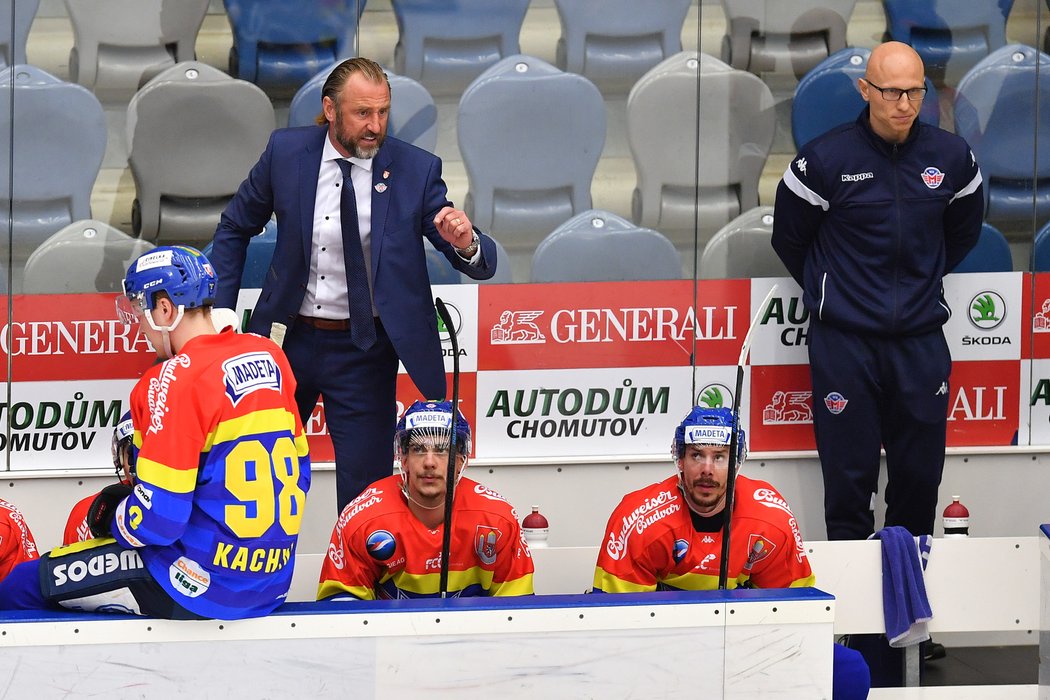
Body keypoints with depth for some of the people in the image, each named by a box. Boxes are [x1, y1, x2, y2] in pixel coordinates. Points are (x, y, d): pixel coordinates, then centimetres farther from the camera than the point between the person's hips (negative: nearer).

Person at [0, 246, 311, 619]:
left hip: (203, 582, -9)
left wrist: (111, 517, 4)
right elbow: (296, 470, 17)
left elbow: (156, 520, -19)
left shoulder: (177, 380, -17)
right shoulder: (270, 357, 7)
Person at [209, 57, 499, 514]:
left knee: (365, 490, -1)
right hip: (290, 339, 2)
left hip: (364, 352, -2)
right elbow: (234, 229, 10)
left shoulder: (416, 170, -9)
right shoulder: (286, 152, -5)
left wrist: (466, 244, -34)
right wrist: (221, 314, 3)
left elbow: (482, 265, -10)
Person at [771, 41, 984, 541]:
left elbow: (963, 234, 19)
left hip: (921, 342, 3)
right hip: (843, 343, -3)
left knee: (920, 476, 8)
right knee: (849, 477, 0)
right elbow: (788, 239, 6)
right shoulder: (825, 159, -9)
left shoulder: (951, 157, 0)